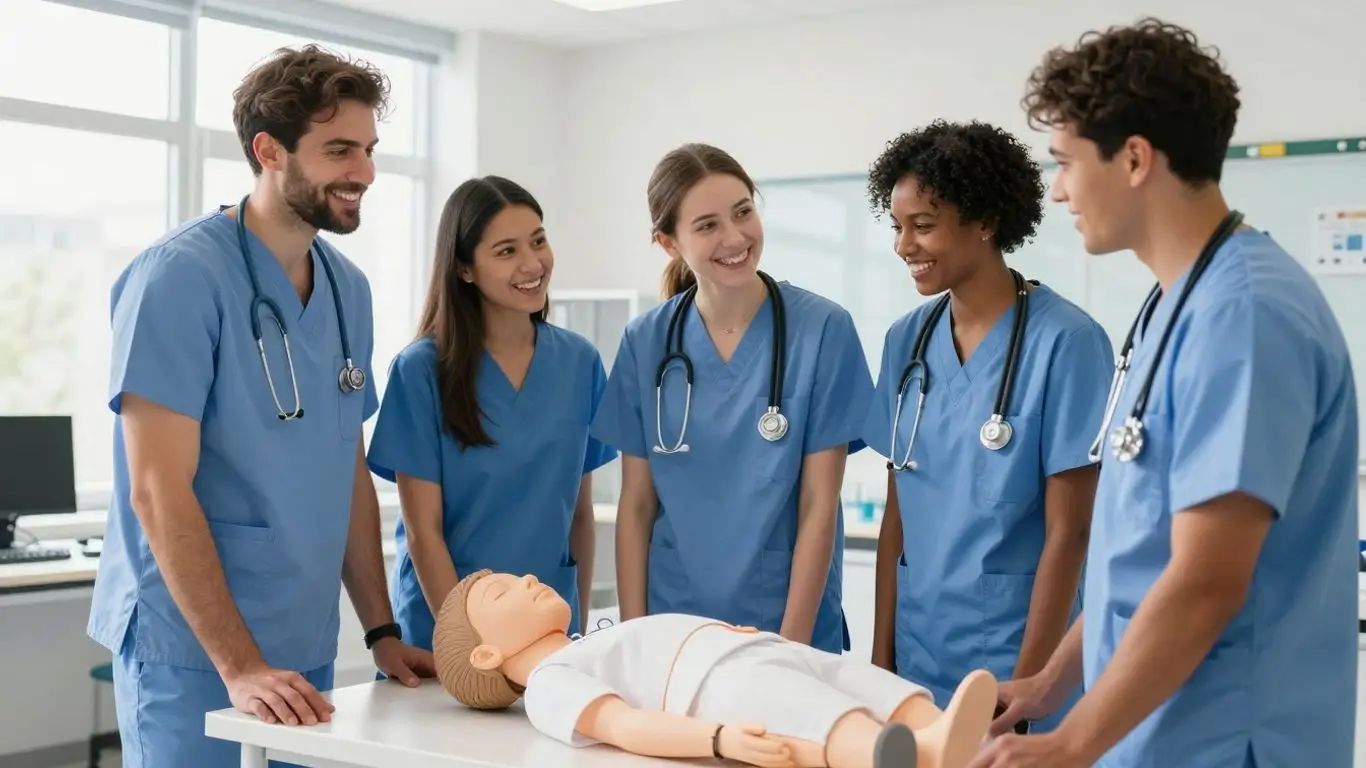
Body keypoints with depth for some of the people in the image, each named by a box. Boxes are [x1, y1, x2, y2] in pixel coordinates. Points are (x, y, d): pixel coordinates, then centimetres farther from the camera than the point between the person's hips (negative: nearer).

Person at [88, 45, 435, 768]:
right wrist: (240, 666, -21)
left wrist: (381, 631, 7)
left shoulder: (348, 288, 6)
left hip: (305, 650, 7)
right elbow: (158, 491, -18)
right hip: (193, 652, -6)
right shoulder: (180, 275, -14)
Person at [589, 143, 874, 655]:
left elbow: (818, 506, -9)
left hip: (788, 631, -2)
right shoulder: (644, 342, -2)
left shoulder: (822, 329, -9)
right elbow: (636, 504, 2)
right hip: (670, 630, 2)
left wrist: (790, 647, -12)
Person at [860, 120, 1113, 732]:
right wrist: (881, 655, 5)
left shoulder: (1064, 341, -13)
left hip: (1008, 659, -5)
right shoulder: (907, 339, 3)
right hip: (916, 659, 5)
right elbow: (897, 513, 8)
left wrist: (1025, 684, -13)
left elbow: (1067, 533, -12)